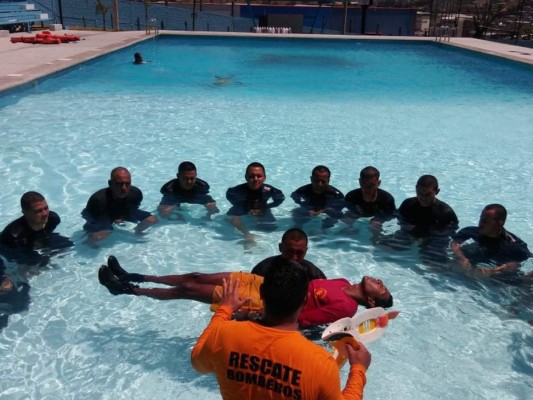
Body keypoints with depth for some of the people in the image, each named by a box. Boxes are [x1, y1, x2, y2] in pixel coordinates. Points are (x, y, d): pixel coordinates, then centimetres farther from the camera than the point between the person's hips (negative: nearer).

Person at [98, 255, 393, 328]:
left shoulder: (344, 307, -18)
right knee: (196, 277, 6)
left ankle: (128, 289, 13)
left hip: (267, 303, -7)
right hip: (267, 283, 7)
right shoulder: (343, 284, 7)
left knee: (188, 290, -4)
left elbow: (297, 320, -21)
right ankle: (135, 277, 20)